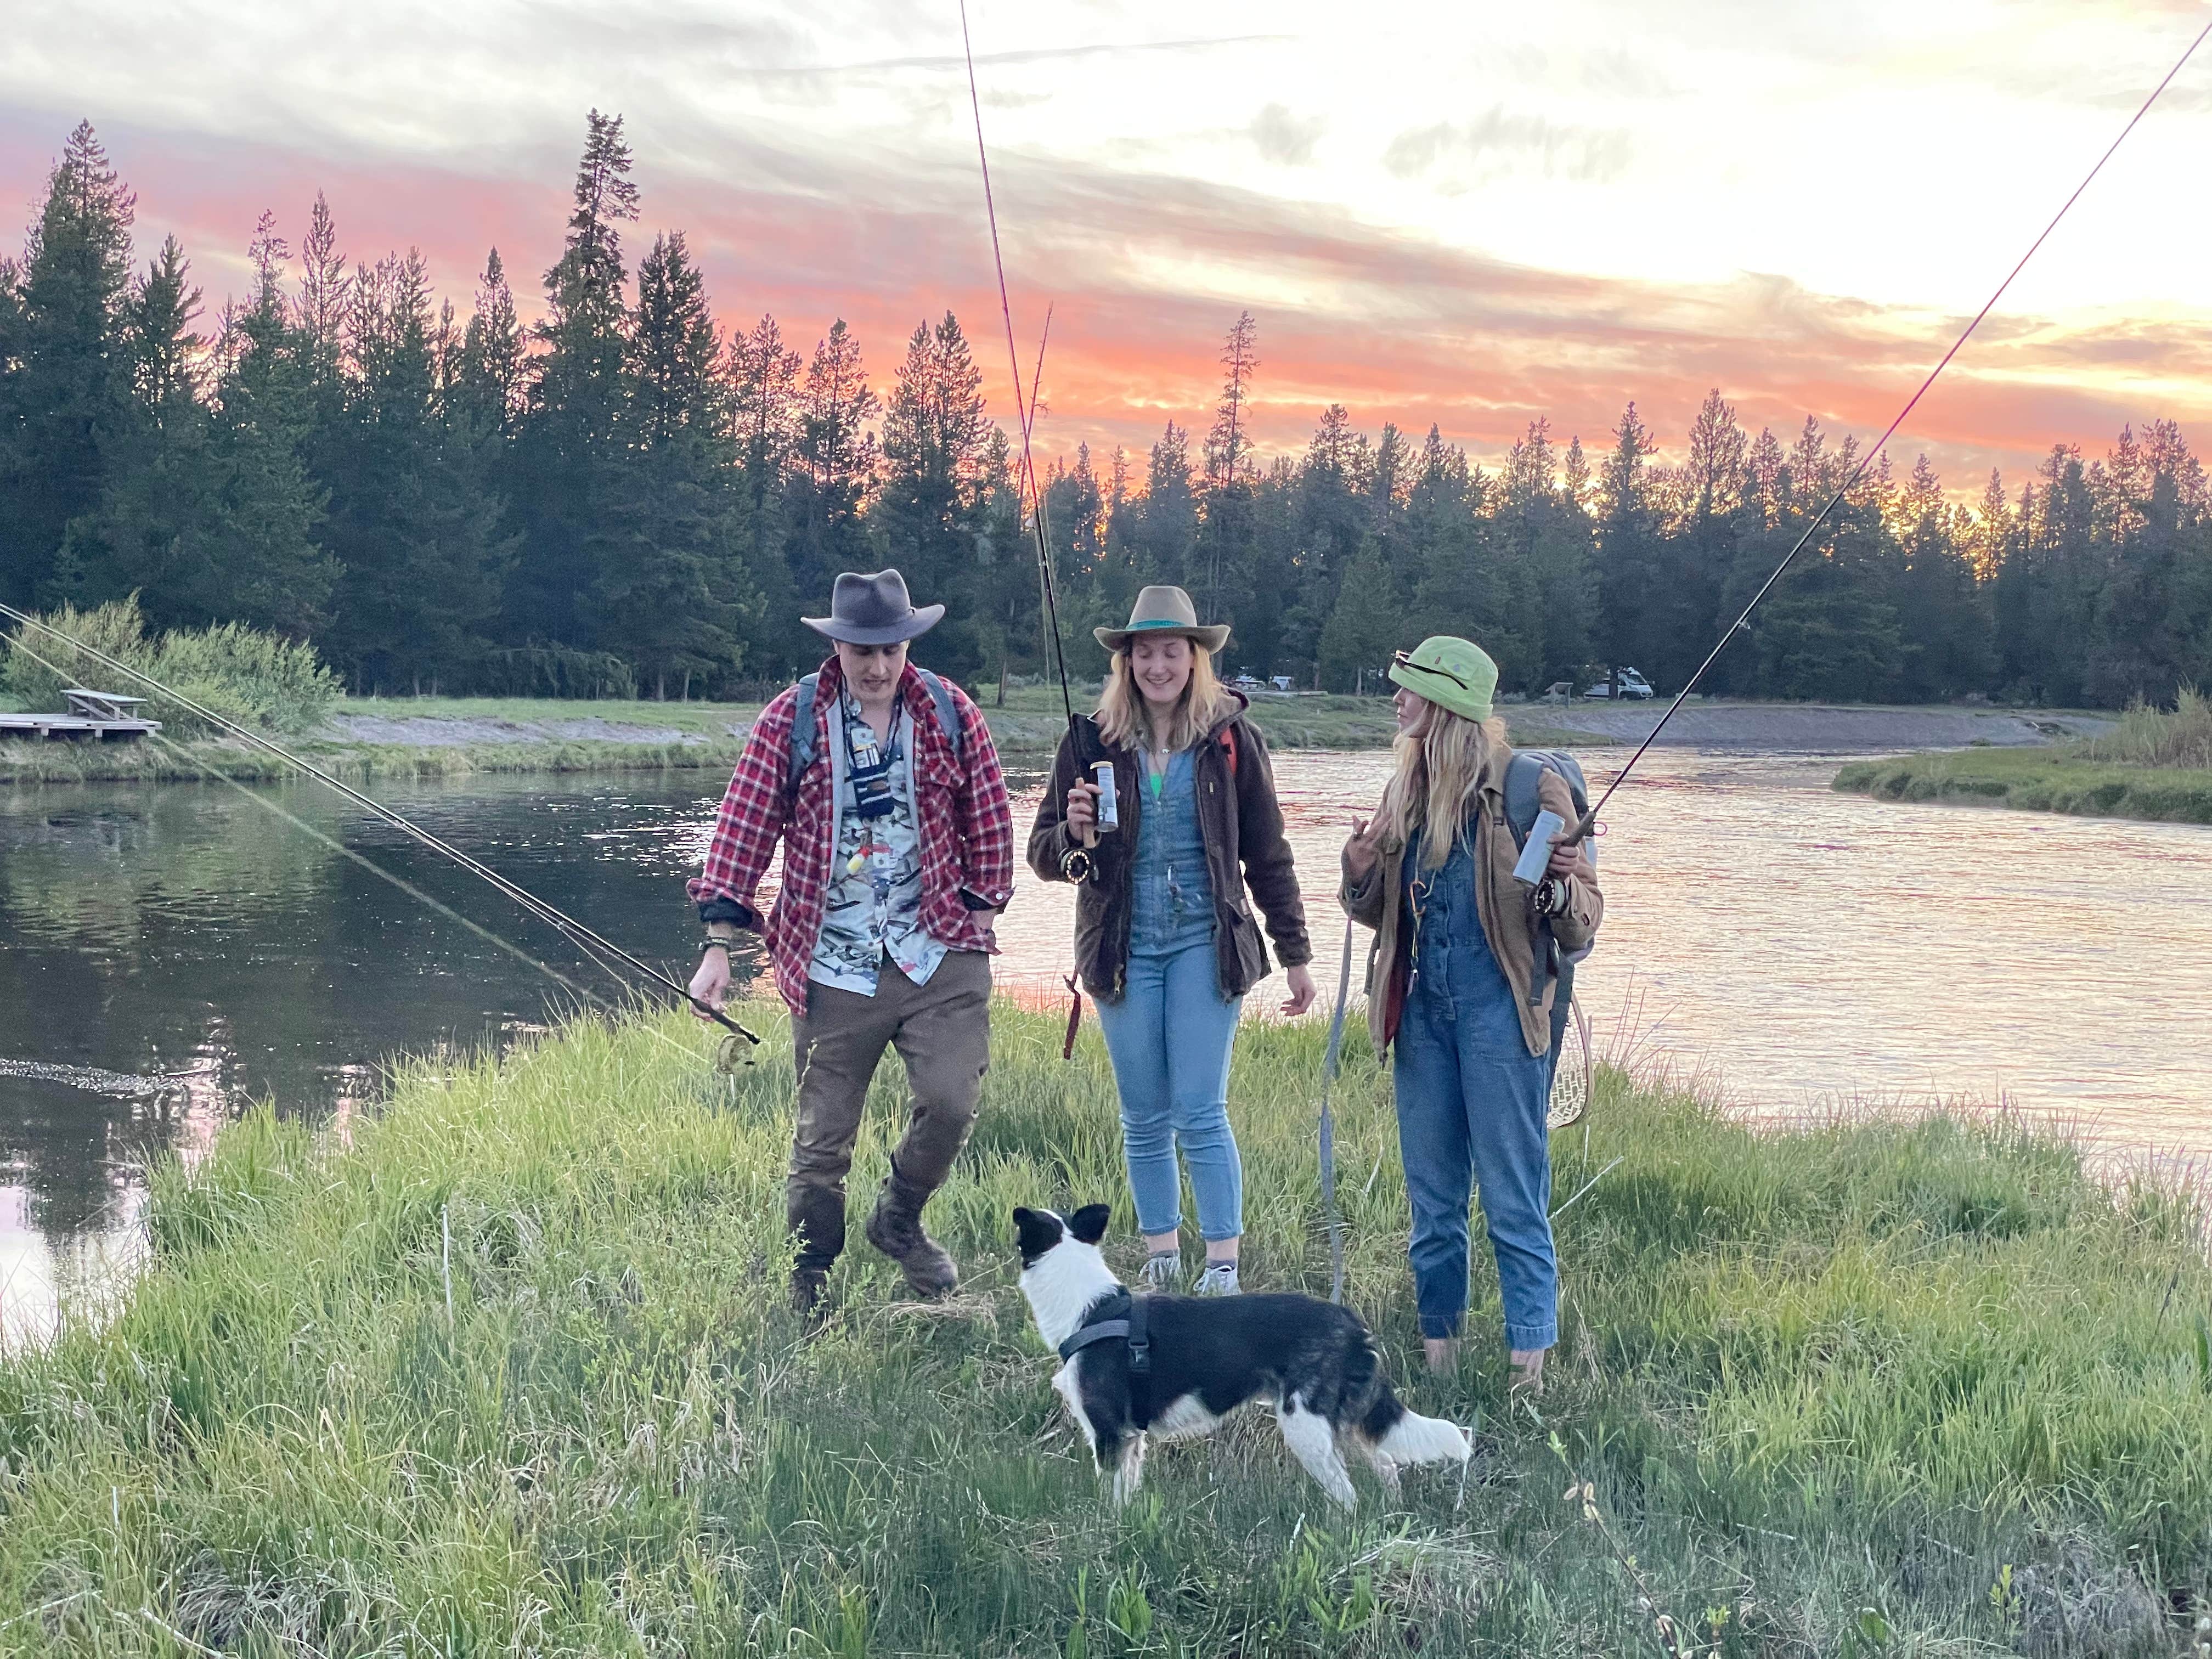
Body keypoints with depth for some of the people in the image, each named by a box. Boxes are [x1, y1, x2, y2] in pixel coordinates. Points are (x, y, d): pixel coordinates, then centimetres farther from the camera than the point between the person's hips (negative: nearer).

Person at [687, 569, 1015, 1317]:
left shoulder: (952, 715, 3)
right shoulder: (790, 721, -1)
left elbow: (989, 821, 10)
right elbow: (743, 827, -3)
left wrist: (980, 909, 7)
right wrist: (719, 942, -7)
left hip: (941, 954, 1)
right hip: (833, 967, -1)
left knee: (950, 1102, -14)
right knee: (821, 1141, 5)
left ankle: (899, 1222, 16)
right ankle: (805, 1296, 23)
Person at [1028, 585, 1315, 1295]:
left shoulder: (1231, 739, 0)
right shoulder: (1091, 742, 2)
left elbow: (1267, 855, 7)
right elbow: (1044, 856, 5)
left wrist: (1295, 955, 8)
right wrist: (1073, 833, -18)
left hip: (1206, 943, -2)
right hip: (1123, 949, 2)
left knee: (1201, 1114, -6)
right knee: (1144, 1121, 8)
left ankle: (1223, 1268, 2)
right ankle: (1161, 1260, 21)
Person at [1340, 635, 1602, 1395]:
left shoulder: (1529, 789, -8)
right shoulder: (1406, 792, 9)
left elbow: (1582, 922, -6)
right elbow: (1380, 912, 19)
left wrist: (1560, 890, -28)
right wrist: (1361, 873, -3)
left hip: (1498, 1011, -6)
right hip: (1421, 1011, 6)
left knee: (1513, 1196, -1)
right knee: (1432, 1196, 13)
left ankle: (1528, 1361, 6)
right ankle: (1438, 1348, 24)